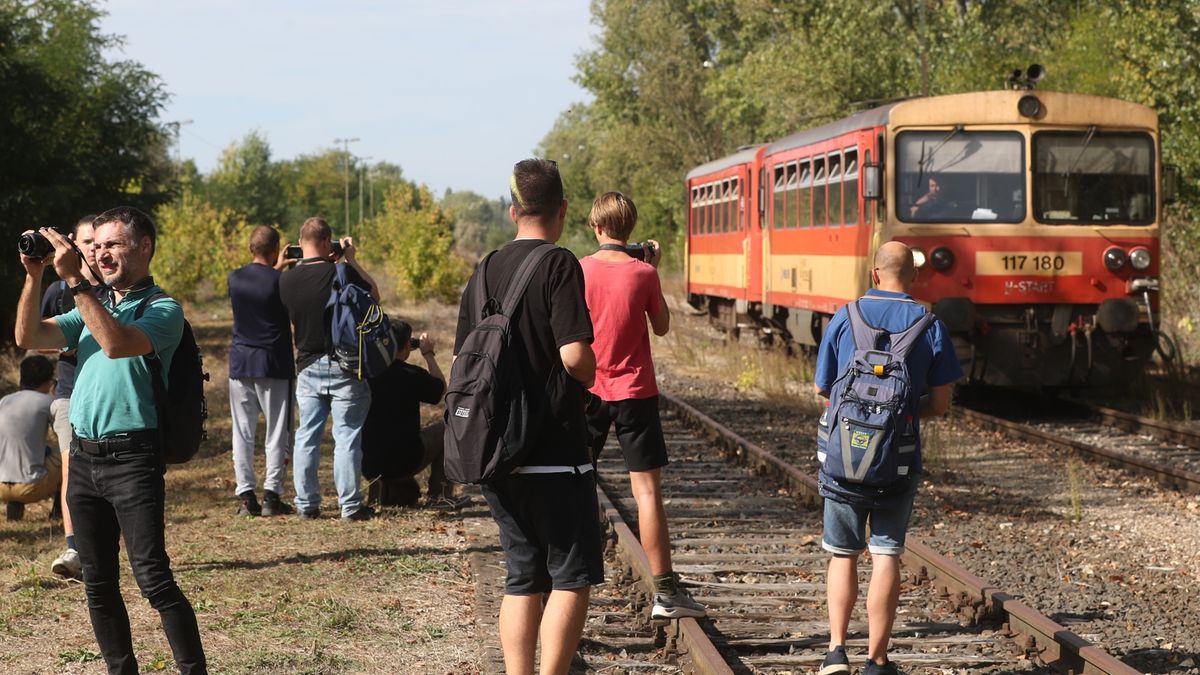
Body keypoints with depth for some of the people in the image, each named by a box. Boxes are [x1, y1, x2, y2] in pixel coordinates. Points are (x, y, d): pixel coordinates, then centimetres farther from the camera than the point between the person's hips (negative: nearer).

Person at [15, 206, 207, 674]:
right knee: (98, 583, 10)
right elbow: (28, 337, 8)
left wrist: (73, 280, -21)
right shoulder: (92, 308, 18)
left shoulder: (163, 310, -4)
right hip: (83, 458, 7)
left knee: (154, 580, -12)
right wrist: (34, 277, -3)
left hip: (131, 457, -7)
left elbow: (117, 344, -23)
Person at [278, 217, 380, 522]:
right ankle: (350, 505, 4)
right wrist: (350, 258, 6)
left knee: (306, 436, 11)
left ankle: (307, 504, 15)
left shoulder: (286, 280, -2)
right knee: (347, 436, 2)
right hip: (344, 367, -4)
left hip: (308, 367, 4)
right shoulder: (341, 273, -15)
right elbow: (374, 294, 1)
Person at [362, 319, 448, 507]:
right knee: (443, 429, 21)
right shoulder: (413, 375, -13)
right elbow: (441, 388, 9)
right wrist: (429, 354, 19)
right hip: (403, 463, -5)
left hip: (366, 466, 5)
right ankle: (437, 495, 21)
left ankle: (383, 489, 25)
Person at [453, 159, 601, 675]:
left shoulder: (484, 273, 10)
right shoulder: (559, 265, -11)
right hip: (554, 453, -6)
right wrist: (587, 378, 1)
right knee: (572, 576, 0)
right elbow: (575, 354, -20)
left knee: (522, 579, 12)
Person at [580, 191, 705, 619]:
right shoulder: (643, 273, -8)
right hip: (635, 391, -2)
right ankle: (665, 592, -1)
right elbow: (662, 326, 5)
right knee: (647, 491, -1)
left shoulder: (578, 271, -5)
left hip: (587, 390, 2)